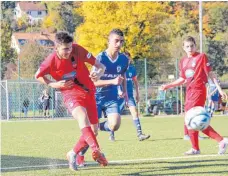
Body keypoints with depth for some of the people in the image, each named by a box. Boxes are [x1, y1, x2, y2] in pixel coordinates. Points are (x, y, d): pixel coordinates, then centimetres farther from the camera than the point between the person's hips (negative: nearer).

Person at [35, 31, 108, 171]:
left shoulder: (77, 50, -11)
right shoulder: (51, 61, -14)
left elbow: (100, 65, -4)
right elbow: (38, 76, 6)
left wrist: (99, 73, -27)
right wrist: (54, 84, -9)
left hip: (89, 93, 4)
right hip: (71, 94, -4)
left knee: (93, 130, 7)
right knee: (82, 116, -37)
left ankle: (73, 154, 26)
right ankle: (95, 149, -54)